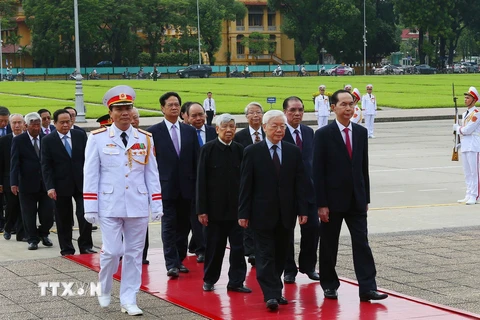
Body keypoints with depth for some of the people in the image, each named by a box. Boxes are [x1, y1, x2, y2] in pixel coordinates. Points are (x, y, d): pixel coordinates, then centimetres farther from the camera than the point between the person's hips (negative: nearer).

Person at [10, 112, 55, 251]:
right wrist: (14, 183, -14)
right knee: (29, 214, 4)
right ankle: (33, 239, 17)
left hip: (45, 183, 2)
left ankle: (43, 234, 25)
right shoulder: (18, 140, -2)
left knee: (48, 213, 1)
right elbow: (15, 163, -5)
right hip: (28, 183, -2)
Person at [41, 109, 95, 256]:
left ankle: (85, 246, 8)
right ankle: (66, 249, 16)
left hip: (81, 183, 1)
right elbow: (46, 166, -5)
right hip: (61, 185, -1)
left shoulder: (80, 136, 4)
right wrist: (50, 187, -12)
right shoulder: (48, 141, -3)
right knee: (63, 220, 5)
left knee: (85, 215, -5)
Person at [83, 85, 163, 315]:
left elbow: (152, 174, 7)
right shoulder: (97, 138, -2)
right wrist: (90, 208, -5)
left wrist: (157, 205, 3)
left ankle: (128, 301, 14)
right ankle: (104, 290, 23)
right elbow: (90, 175, -2)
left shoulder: (145, 139, 5)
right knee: (111, 251, -4)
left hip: (138, 207, 3)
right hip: (109, 207, -3)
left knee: (134, 253, 5)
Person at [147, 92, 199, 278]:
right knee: (169, 225, -6)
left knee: (183, 225, 8)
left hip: (186, 187, 4)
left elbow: (196, 160, 10)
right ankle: (171, 264, -6)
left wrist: (197, 184, 5)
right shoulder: (154, 132, -1)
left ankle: (179, 260, 18)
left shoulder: (190, 131, 9)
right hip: (165, 186, -4)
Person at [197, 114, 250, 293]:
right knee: (214, 246, 8)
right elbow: (201, 181, -4)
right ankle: (209, 279, 22)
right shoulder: (208, 149, -3)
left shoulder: (240, 150, 4)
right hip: (215, 208, -2)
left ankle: (236, 281, 9)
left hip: (236, 207, 2)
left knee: (238, 246, 1)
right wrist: (201, 209, -8)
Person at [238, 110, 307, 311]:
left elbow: (299, 184, 7)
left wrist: (302, 210, 1)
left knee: (280, 255, 9)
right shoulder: (252, 152, -2)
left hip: (286, 214, 3)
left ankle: (275, 291, 19)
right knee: (266, 255, -5)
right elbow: (245, 186, -3)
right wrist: (243, 213, -7)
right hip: (262, 213, -3)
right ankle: (271, 295, -7)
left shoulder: (294, 152, 6)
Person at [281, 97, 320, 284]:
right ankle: (289, 269, 18)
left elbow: (312, 159, 12)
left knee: (312, 228, 3)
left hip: (308, 189, 4)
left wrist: (314, 183, 6)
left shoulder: (309, 132, 8)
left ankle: (308, 266, 21)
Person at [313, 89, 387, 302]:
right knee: (329, 245, 7)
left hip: (356, 200, 3)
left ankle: (367, 288, -5)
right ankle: (329, 285, 21)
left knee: (362, 243, -3)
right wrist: (321, 204, -12)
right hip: (333, 200, -3)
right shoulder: (323, 134, -7)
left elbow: (364, 167, 11)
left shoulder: (361, 132, 6)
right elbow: (318, 172, -9)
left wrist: (366, 198, 9)